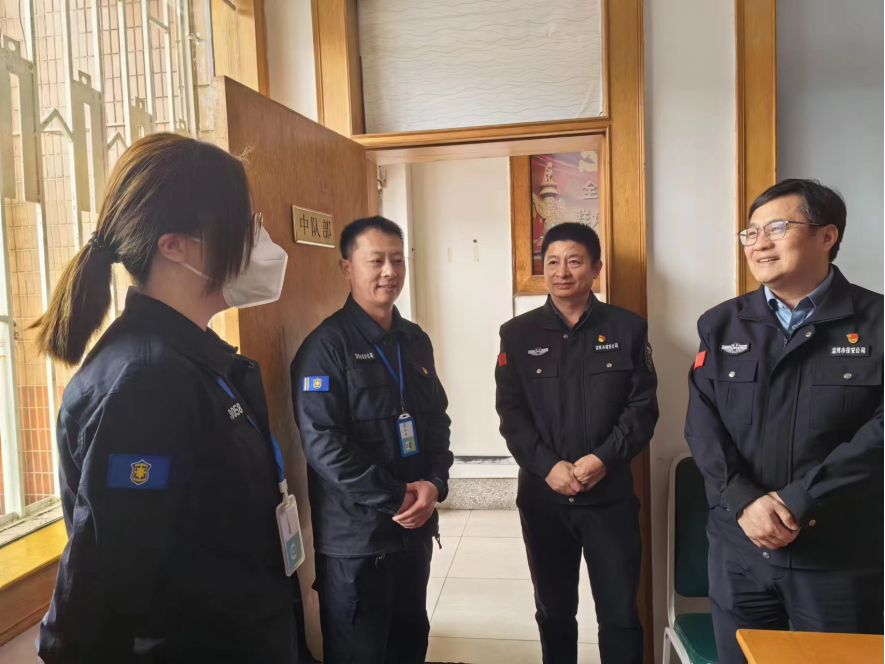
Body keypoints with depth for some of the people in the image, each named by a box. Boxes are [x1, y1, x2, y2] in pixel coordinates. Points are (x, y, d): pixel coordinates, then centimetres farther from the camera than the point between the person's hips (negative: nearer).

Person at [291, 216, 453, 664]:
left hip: (415, 525, 6)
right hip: (354, 536, -6)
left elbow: (437, 420, 10)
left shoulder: (416, 340, 8)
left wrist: (434, 484, -7)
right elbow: (322, 443, -19)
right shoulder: (327, 344, -13)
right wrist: (395, 499, -17)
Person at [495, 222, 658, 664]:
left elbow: (643, 407, -3)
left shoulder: (628, 329, 1)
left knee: (621, 613, 9)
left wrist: (604, 458, -16)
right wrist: (548, 466, -15)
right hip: (542, 495, 1)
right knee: (554, 610, 17)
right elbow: (511, 413, -2)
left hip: (611, 494, -1)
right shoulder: (518, 334, 2)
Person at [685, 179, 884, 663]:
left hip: (841, 556, -2)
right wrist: (745, 500, -16)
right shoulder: (721, 325, 5)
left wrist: (797, 503, -18)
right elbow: (702, 424, -2)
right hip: (738, 549, 3)